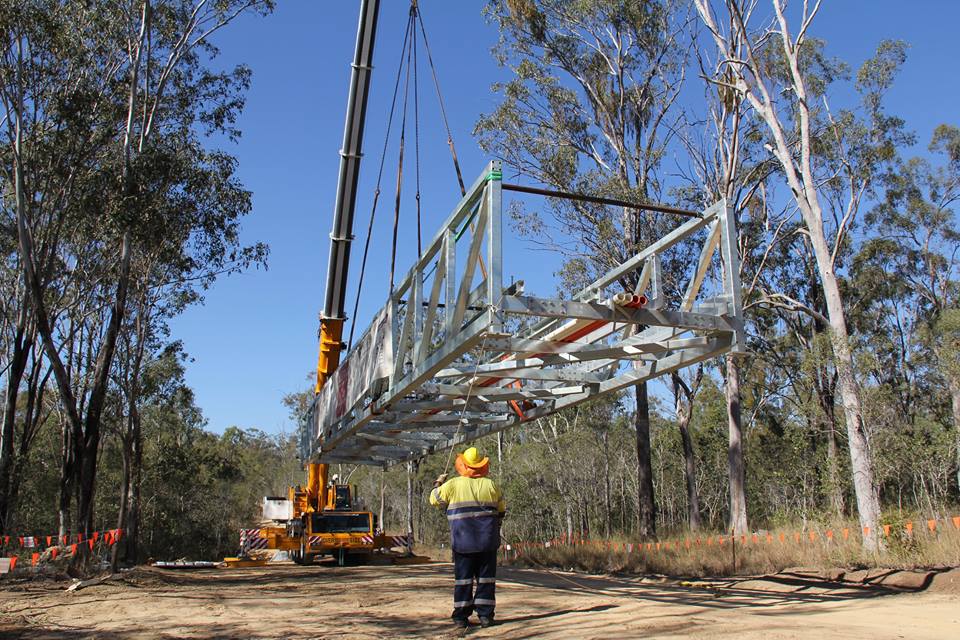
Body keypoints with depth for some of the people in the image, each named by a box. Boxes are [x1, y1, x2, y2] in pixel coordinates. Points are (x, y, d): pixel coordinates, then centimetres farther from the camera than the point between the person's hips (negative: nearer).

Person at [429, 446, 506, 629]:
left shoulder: (453, 484, -4)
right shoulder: (490, 485, 2)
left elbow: (434, 499, 8)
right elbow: (501, 511, 12)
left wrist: (439, 482, 24)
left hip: (463, 540, -1)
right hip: (488, 540, 1)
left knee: (463, 577, 6)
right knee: (486, 577, 7)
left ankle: (461, 616, 7)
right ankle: (485, 615, 7)